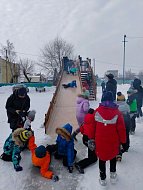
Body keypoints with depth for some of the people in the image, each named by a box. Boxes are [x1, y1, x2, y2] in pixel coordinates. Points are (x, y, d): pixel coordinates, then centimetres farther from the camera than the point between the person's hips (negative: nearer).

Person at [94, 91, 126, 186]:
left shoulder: (97, 111, -11)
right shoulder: (117, 112, -15)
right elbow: (121, 129, -10)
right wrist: (123, 141, 5)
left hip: (100, 141, 0)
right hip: (113, 142, 0)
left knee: (102, 159, 18)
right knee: (113, 157, 26)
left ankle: (103, 179, 30)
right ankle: (113, 175, 38)